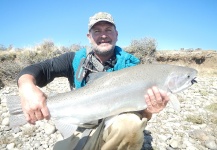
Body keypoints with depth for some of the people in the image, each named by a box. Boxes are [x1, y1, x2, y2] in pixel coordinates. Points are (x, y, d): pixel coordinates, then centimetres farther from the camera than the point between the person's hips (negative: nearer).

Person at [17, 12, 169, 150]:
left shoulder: (129, 64, -8)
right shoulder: (76, 59, -5)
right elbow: (39, 69, -12)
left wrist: (148, 110, -38)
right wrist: (27, 87, -36)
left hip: (119, 128, -2)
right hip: (82, 129, 3)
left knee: (131, 122, -33)